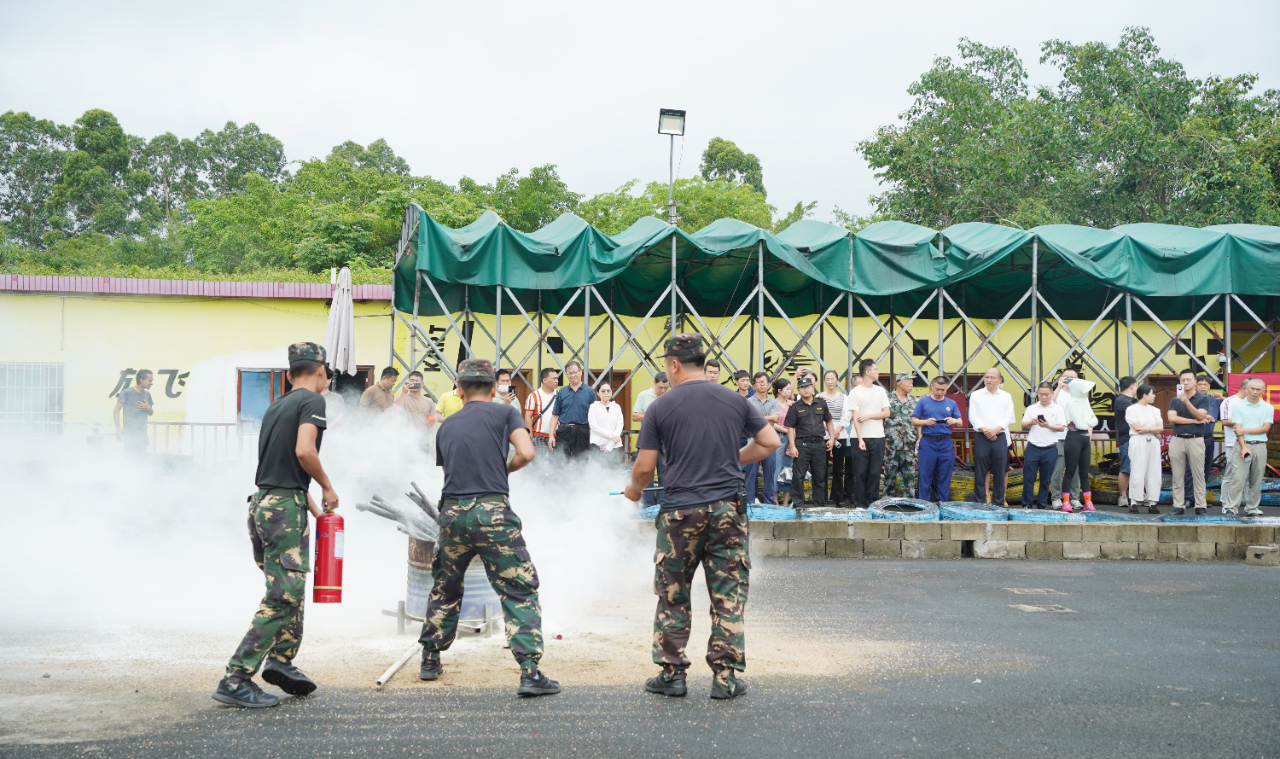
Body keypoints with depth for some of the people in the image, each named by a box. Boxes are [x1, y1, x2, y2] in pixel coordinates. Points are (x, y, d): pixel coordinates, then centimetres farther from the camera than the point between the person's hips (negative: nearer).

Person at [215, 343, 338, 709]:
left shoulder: (277, 405, 19)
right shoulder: (312, 401, -7)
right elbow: (304, 451, -22)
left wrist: (313, 507, 32)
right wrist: (327, 487, -6)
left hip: (262, 503, 9)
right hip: (284, 506, -9)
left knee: (291, 589, 21)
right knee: (283, 596, -8)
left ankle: (281, 659, 18)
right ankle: (236, 679, -11)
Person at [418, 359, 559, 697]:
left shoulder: (447, 426, 17)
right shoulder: (504, 413, 5)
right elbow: (526, 453, -8)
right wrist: (505, 470, 11)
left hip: (452, 514, 4)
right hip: (492, 511, -4)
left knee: (445, 588, 24)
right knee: (520, 591, -1)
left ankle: (430, 660, 32)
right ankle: (530, 672, -10)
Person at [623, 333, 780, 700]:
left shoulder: (660, 408, -4)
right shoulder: (734, 400, 3)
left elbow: (644, 467, -2)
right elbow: (770, 441, 9)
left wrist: (634, 489, 19)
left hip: (680, 511, -1)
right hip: (728, 510, 2)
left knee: (672, 595, 12)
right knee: (728, 596, 7)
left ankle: (672, 673, 15)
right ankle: (726, 676, 7)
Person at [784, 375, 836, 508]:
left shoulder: (821, 403, 10)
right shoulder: (795, 407, 0)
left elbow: (829, 421, 18)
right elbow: (790, 428, -3)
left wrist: (832, 438, 8)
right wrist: (792, 446, -12)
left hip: (819, 444, 3)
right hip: (802, 445, -3)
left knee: (819, 477, 10)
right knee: (798, 477, -4)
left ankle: (820, 505, 19)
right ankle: (797, 505, 3)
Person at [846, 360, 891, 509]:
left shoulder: (880, 391, 11)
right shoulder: (855, 392, -3)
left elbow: (887, 413, 6)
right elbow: (855, 418, -8)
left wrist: (869, 416, -8)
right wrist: (860, 440, -15)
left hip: (878, 437, 4)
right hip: (862, 437, -4)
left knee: (875, 473, 4)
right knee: (860, 472, -1)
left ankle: (872, 503, 10)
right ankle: (859, 504, 5)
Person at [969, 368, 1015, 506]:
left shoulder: (1006, 397, 11)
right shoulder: (976, 395, 8)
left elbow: (1009, 417, 2)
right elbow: (973, 416, 0)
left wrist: (995, 429, -12)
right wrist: (984, 430, -13)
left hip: (1000, 437, 1)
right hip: (981, 437, -1)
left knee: (999, 473, 2)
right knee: (980, 473, -2)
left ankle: (998, 504, 8)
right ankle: (979, 503, 2)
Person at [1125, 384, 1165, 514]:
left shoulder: (1155, 410, 17)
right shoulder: (1132, 409, 1)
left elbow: (1160, 428, 5)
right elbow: (1138, 428, -9)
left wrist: (1146, 429, -8)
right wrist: (1154, 430, -2)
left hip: (1153, 443, 5)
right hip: (1138, 442, -5)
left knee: (1153, 473, 1)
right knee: (1137, 473, -8)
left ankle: (1152, 503, 3)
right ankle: (1134, 503, -7)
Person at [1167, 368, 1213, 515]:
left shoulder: (1203, 398, 4)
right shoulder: (1175, 400, 11)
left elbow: (1200, 416, -12)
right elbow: (1172, 418, -5)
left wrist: (1186, 402, -23)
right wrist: (1194, 421, -8)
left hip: (1196, 440, -2)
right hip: (1177, 440, 3)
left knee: (1198, 476, -2)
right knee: (1177, 476, 3)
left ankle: (1201, 506, 2)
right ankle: (1179, 506, 6)